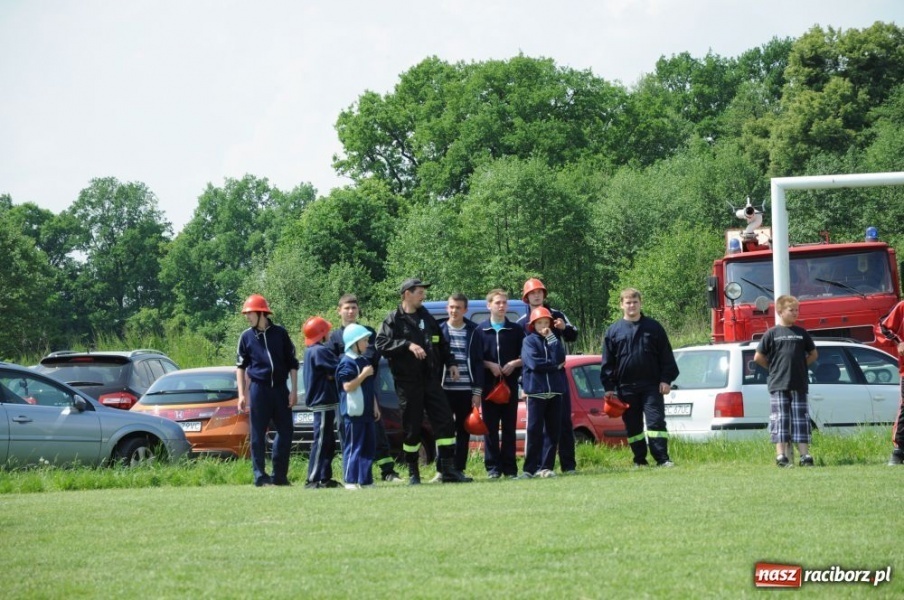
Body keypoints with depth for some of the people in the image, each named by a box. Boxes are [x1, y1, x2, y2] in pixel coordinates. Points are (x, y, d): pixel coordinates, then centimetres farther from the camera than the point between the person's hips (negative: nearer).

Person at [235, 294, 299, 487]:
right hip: (258, 389, -1)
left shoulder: (280, 333, 4)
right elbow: (240, 366, 8)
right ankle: (260, 475, 5)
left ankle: (280, 475, 12)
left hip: (280, 388, 1)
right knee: (258, 434, 0)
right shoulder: (246, 337, 4)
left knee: (286, 431, 2)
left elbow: (292, 363, 7)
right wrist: (241, 395, 1)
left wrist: (294, 390, 1)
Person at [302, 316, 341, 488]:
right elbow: (338, 369, -18)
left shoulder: (311, 351, 15)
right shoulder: (320, 351, -17)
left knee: (328, 442, 13)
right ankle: (313, 479, -11)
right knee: (321, 442, -9)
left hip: (321, 401, 10)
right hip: (323, 402, -10)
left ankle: (325, 478, 16)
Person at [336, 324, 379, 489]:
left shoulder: (365, 361, 16)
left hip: (366, 412, 9)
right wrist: (364, 374, -20)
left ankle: (365, 480, 14)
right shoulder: (347, 362, -12)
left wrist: (375, 406, 19)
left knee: (368, 447, 9)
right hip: (353, 413, -9)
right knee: (353, 447, -7)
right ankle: (350, 480, -4)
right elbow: (348, 386, -21)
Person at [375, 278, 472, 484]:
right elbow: (382, 345, -16)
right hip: (408, 383, -5)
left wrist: (450, 362, 15)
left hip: (432, 380, 5)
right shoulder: (394, 320, -2)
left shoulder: (427, 318, 17)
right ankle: (413, 473, 10)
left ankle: (448, 469, 0)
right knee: (412, 428, 0)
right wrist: (408, 345, -24)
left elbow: (441, 343, 28)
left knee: (445, 421, -2)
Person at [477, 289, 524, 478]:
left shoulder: (516, 330, 9)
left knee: (510, 427, 3)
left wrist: (514, 364, -8)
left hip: (510, 384, 1)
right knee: (490, 427, -1)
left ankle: (509, 467, 6)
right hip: (488, 384, -1)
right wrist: (489, 365, -10)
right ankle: (493, 466, 3)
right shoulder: (480, 330, 6)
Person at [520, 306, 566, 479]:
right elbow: (534, 362, -13)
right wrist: (555, 366, -4)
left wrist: (551, 338, -6)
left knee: (552, 431, 2)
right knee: (534, 431, -6)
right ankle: (529, 468, -4)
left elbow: (560, 359, -4)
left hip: (555, 391, 4)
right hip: (536, 391, -4)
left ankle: (546, 467, 6)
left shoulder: (554, 340, 14)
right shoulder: (529, 341, 2)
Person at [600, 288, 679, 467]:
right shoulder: (613, 331, 7)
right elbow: (607, 362, 7)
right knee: (633, 426, 6)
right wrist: (609, 387, 1)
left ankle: (662, 458, -9)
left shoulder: (653, 327, 6)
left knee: (656, 421, -9)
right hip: (626, 388, 2)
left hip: (651, 385, -2)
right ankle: (640, 460, 12)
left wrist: (666, 380, -2)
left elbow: (666, 356, 6)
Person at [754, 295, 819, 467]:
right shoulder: (772, 333, 1)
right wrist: (773, 369, 5)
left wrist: (801, 366, 9)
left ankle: (805, 454, 4)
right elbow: (758, 358, 3)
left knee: (800, 420, 3)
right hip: (778, 384, -3)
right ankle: (781, 454, -5)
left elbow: (813, 354, 19)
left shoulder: (801, 333, 9)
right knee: (780, 419, -3)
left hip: (799, 384, 3)